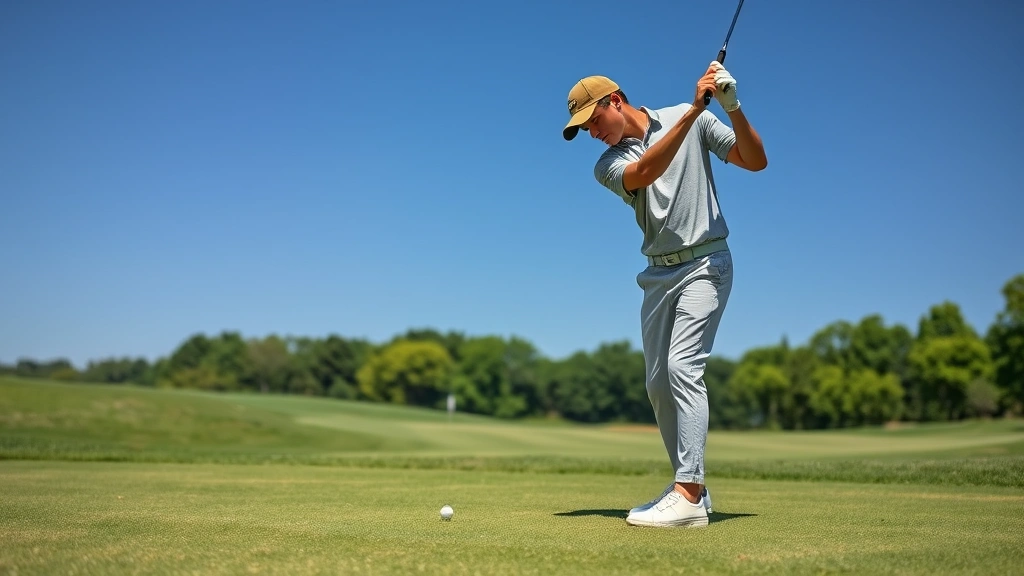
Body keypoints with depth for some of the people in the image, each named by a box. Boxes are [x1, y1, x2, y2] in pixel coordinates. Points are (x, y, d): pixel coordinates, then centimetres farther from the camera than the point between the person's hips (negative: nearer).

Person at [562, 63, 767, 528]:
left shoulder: (694, 121, 0)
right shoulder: (608, 165, 3)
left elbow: (756, 161, -3)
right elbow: (645, 172, -20)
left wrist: (733, 107, -19)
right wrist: (694, 110, -27)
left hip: (705, 263, -5)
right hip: (659, 274, 5)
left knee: (682, 367, -20)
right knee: (659, 385, 4)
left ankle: (689, 498, -23)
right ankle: (689, 485, 18)